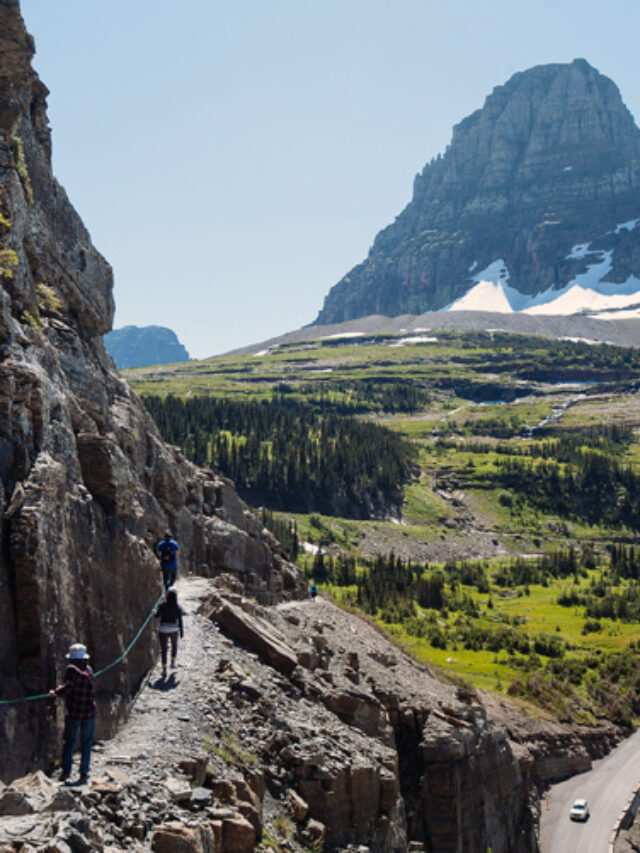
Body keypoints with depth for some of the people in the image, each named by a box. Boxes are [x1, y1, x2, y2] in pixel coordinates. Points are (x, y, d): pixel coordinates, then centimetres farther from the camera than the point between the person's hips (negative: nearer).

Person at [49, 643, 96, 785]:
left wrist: (55, 692, -4)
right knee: (86, 743, 11)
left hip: (73, 713, -3)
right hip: (89, 712, 3)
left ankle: (66, 770, 1)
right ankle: (84, 773, 8)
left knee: (68, 741, 10)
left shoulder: (72, 669, -10)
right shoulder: (89, 670, 5)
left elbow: (67, 687, -21)